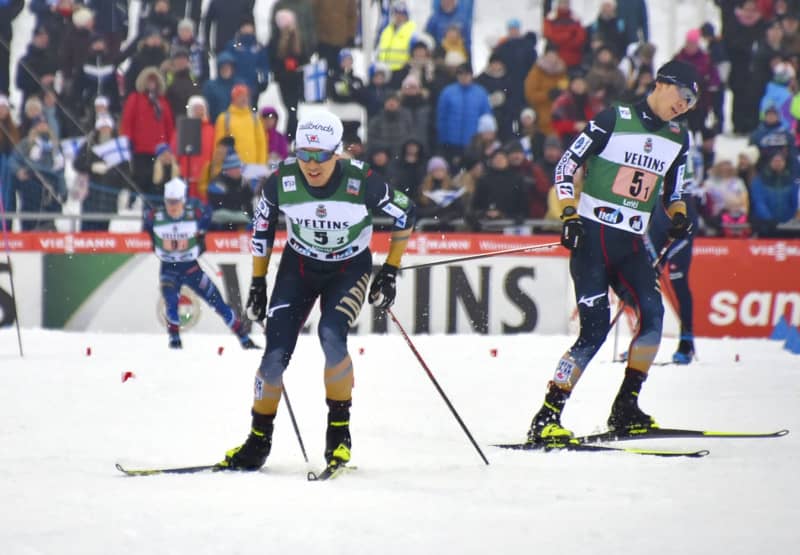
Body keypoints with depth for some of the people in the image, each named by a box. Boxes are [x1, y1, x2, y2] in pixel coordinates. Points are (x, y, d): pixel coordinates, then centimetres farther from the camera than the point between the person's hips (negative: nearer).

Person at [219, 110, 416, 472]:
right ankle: (259, 439, 10)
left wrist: (390, 273, -7)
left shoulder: (361, 183, -25)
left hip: (350, 268, -2)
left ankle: (339, 430, -9)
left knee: (331, 336, -27)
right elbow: (261, 228, 0)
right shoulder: (281, 182, -20)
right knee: (275, 353, -9)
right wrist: (258, 283, 3)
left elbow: (404, 215, -8)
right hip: (299, 266, 2)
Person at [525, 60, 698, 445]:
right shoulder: (614, 120, -6)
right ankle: (548, 417, -10)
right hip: (592, 236, -5)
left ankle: (626, 407, -4)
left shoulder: (678, 140, 11)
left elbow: (672, 191, 23)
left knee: (653, 315, -17)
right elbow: (566, 165, -4)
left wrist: (678, 215, 1)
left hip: (630, 244, 5)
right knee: (595, 329, -16)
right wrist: (569, 214, -15)